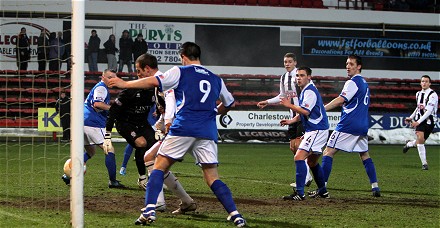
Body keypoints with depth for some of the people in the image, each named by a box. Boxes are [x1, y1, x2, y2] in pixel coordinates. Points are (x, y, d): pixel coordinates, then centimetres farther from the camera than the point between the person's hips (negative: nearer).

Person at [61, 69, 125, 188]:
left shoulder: (101, 87, 24)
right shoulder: (101, 87, -7)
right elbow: (97, 104, -22)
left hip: (85, 122, 10)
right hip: (93, 123, -10)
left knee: (90, 152, 23)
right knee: (109, 149, -8)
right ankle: (112, 181, -11)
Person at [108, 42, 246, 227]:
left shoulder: (180, 72, 7)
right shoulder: (216, 79, 21)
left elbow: (154, 82, 0)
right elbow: (230, 103, 33)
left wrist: (125, 84, 9)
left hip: (183, 128, -4)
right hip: (208, 133, 4)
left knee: (159, 167, 4)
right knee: (213, 178, 7)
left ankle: (149, 210, -11)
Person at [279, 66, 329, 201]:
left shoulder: (310, 91, -14)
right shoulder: (305, 91, 18)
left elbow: (306, 111, -25)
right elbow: (303, 113, 26)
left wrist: (290, 106, -17)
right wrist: (291, 121, 11)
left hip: (317, 130, -11)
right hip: (313, 130, 11)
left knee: (299, 157, -20)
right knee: (312, 161, 22)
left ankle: (299, 193, -25)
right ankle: (322, 191, 33)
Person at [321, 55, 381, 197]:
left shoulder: (352, 82, -9)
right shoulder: (364, 83, 19)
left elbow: (340, 100, -18)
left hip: (348, 125, -9)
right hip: (363, 126, 9)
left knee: (328, 152, -6)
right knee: (364, 155, 16)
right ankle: (375, 187, 9)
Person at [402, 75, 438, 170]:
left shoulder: (432, 95, -14)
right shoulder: (418, 94, 9)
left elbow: (429, 111, -20)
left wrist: (418, 122, -24)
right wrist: (411, 117, 19)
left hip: (429, 121, -4)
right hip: (419, 120, 4)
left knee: (420, 142, 1)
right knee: (420, 139, -15)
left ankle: (409, 144, 37)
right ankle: (424, 163, -6)